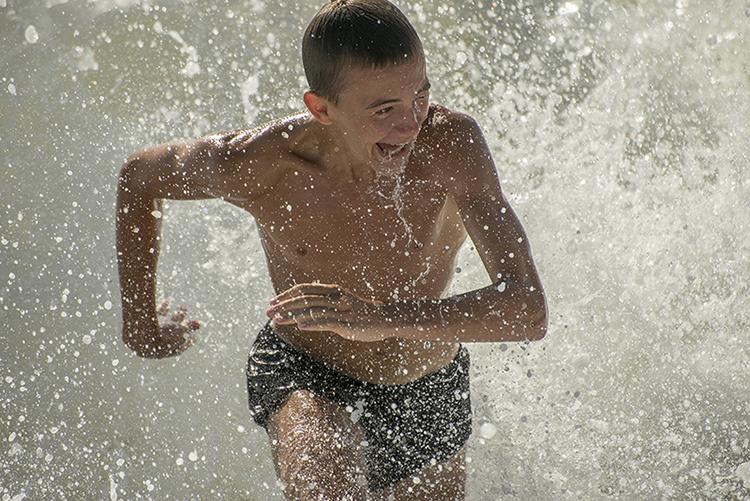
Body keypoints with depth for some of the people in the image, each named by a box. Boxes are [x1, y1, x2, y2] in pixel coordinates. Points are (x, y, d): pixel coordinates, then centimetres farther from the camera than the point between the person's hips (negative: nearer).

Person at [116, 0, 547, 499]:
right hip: (306, 380, -2)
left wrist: (385, 318, -48)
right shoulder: (257, 164, -26)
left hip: (432, 398, 2)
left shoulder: (451, 143, -28)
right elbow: (138, 178, -3)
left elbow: (529, 311, -34)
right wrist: (140, 322, 6)